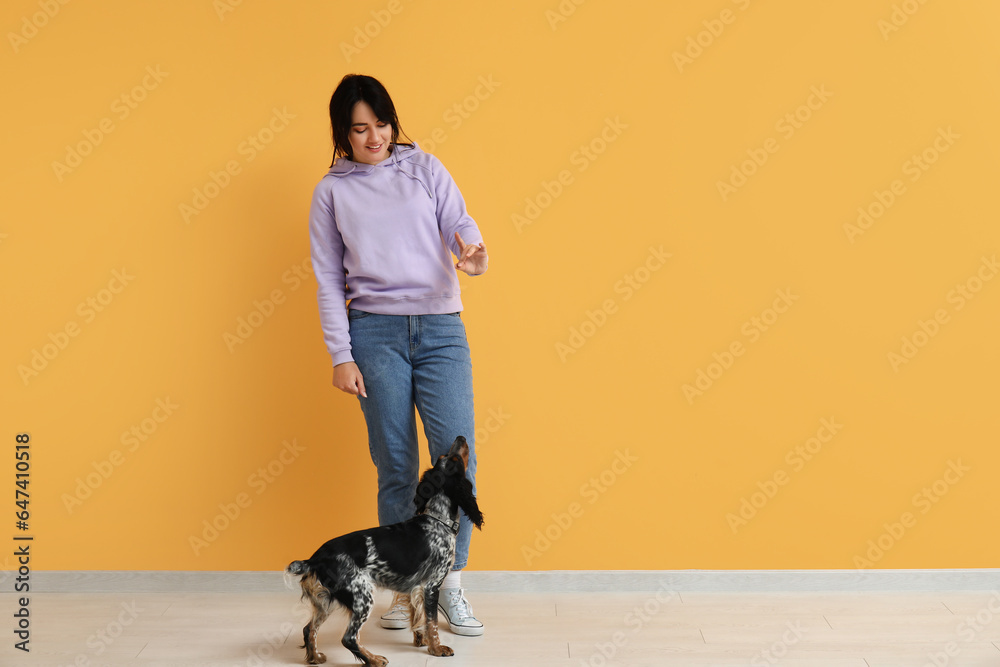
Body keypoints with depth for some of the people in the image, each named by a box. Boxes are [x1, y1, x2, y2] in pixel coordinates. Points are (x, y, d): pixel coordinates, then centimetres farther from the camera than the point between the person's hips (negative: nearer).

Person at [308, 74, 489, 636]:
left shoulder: (425, 167, 11)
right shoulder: (332, 191, 9)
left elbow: (460, 224, 1)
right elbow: (329, 279, 7)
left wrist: (475, 256, -24)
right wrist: (341, 355, -1)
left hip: (440, 326, 1)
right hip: (375, 331, 0)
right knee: (396, 464, 1)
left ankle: (451, 583, 8)